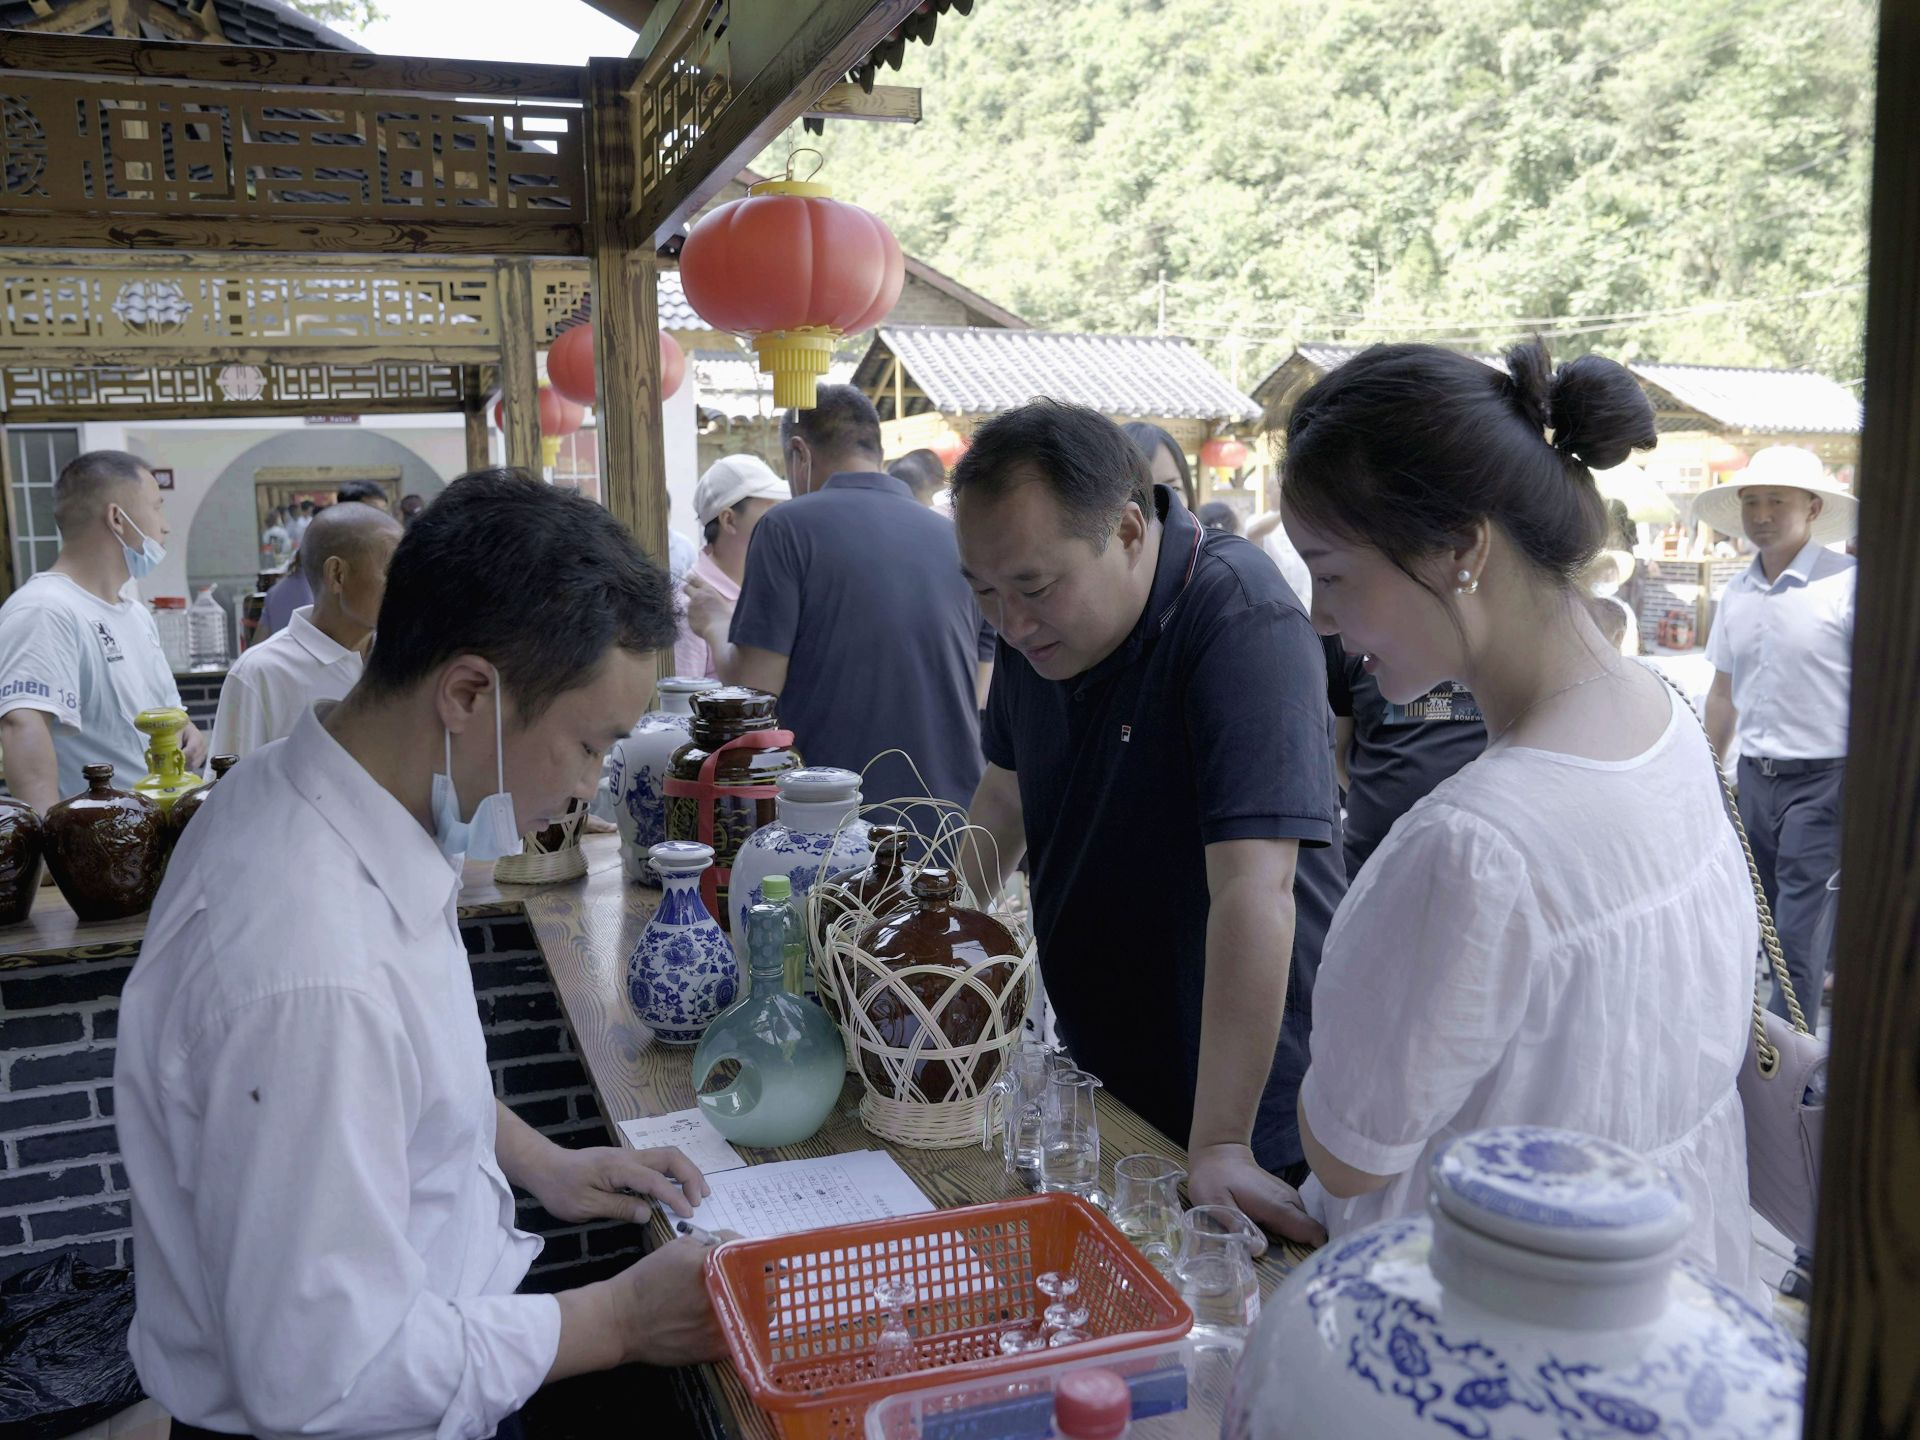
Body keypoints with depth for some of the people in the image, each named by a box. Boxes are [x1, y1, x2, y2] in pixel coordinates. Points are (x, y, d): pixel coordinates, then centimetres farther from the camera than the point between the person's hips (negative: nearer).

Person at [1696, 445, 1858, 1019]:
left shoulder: (1849, 582, -11)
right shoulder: (1737, 593, 8)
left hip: (1822, 778, -6)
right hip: (1754, 776, 6)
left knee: (1796, 930, -3)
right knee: (1762, 920, 14)